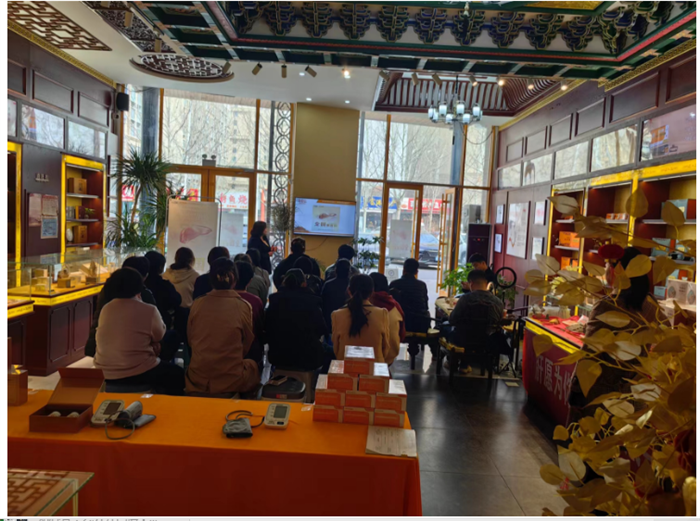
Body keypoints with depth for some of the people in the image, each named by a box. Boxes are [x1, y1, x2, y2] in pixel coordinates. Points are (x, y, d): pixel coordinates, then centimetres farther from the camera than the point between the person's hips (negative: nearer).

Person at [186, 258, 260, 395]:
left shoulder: (197, 303, -7)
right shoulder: (243, 306, -12)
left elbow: (190, 340, 7)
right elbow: (247, 345, 1)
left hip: (196, 381, 3)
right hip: (231, 382, -2)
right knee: (253, 365, 30)